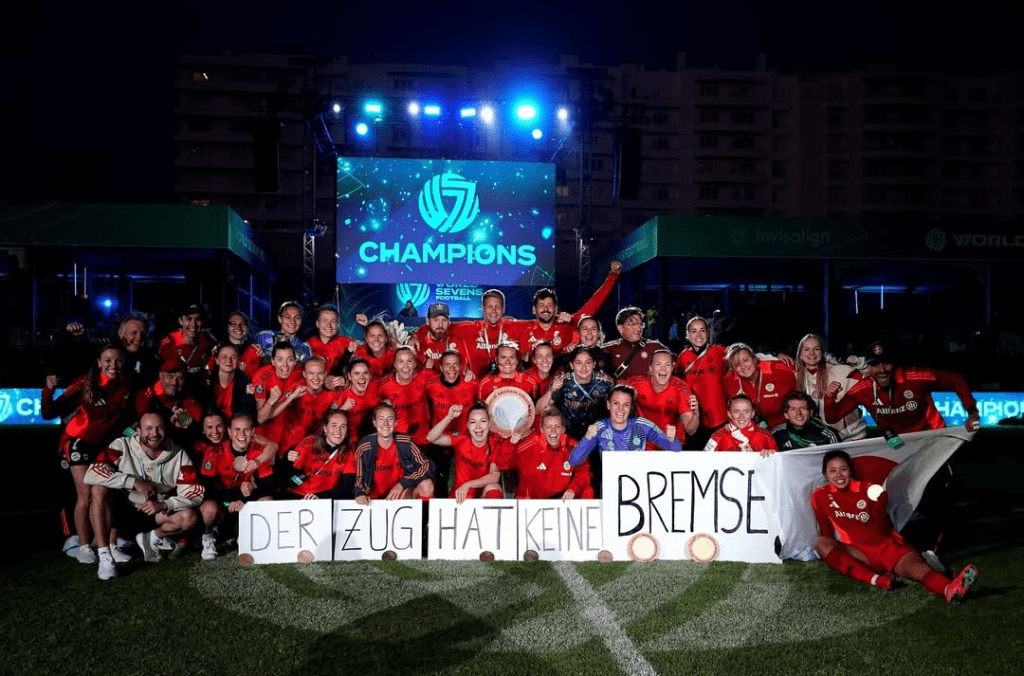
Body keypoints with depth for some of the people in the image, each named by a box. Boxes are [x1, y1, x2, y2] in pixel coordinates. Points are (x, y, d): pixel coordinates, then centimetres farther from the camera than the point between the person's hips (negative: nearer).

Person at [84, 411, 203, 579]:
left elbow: (195, 494, -12)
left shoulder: (178, 455, -9)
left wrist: (164, 505, -28)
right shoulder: (123, 446, -14)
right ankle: (104, 557, -26)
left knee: (190, 517, -24)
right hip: (122, 511, -1)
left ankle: (151, 538, 7)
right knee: (100, 488, -29)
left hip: (156, 513, 2)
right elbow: (91, 474, -27)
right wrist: (134, 482, -31)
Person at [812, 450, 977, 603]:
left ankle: (950, 589, -69)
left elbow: (881, 531, -2)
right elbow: (827, 534, 6)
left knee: (913, 563, -34)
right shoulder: (820, 496, 2)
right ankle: (876, 579, -45)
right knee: (821, 543, -29)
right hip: (858, 554, 0)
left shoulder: (867, 490, 0)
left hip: (886, 546, 0)